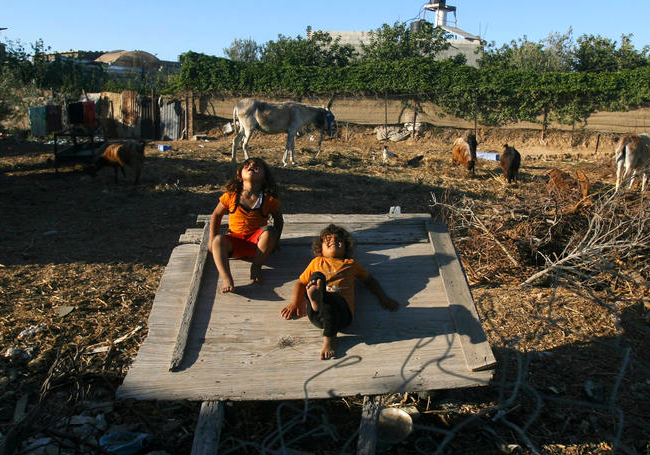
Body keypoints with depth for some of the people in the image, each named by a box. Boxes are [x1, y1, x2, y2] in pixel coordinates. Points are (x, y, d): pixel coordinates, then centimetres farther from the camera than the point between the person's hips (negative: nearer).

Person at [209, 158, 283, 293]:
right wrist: (212, 241, 7)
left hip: (256, 241, -1)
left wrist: (275, 241, 4)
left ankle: (256, 266, -22)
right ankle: (226, 279, -47)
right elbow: (216, 216, 13)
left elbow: (278, 219, 14)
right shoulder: (231, 196, 0)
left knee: (268, 231, -30)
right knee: (218, 240, -30)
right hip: (234, 241, 1)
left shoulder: (269, 200, -3)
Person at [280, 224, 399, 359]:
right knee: (317, 276, -30)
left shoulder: (351, 263, 35)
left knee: (330, 299, -38)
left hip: (342, 307, 0)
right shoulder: (317, 262, 36)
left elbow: (369, 280, 40)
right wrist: (294, 303, 18)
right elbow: (301, 282, 35)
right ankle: (315, 299, -58)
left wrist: (383, 298, 25)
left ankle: (329, 337, -37)